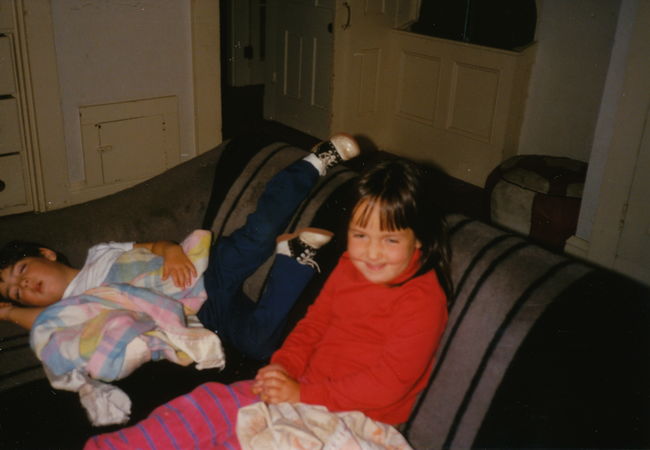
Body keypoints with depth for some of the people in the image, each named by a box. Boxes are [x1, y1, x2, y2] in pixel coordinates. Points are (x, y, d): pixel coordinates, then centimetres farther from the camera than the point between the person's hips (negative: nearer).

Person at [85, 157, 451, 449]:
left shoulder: (423, 301, -19)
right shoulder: (350, 266, 6)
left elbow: (388, 383, -22)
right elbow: (315, 321, 13)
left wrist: (303, 395, -23)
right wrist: (284, 365, -6)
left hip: (352, 416, -8)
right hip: (306, 389, 8)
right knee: (210, 402, -7)